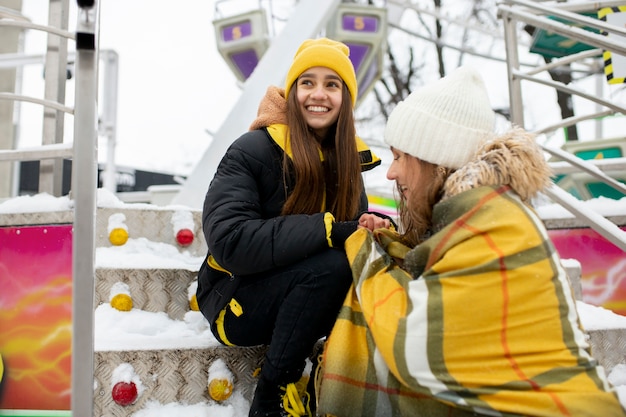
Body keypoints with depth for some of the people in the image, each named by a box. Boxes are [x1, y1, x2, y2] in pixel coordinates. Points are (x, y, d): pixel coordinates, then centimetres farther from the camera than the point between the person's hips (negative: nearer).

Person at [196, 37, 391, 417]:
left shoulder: (349, 158, 2)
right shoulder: (252, 151, -17)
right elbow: (229, 241, -28)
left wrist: (372, 230, -23)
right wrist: (330, 230, -34)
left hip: (293, 295, 5)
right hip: (236, 300, -5)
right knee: (331, 264, -32)